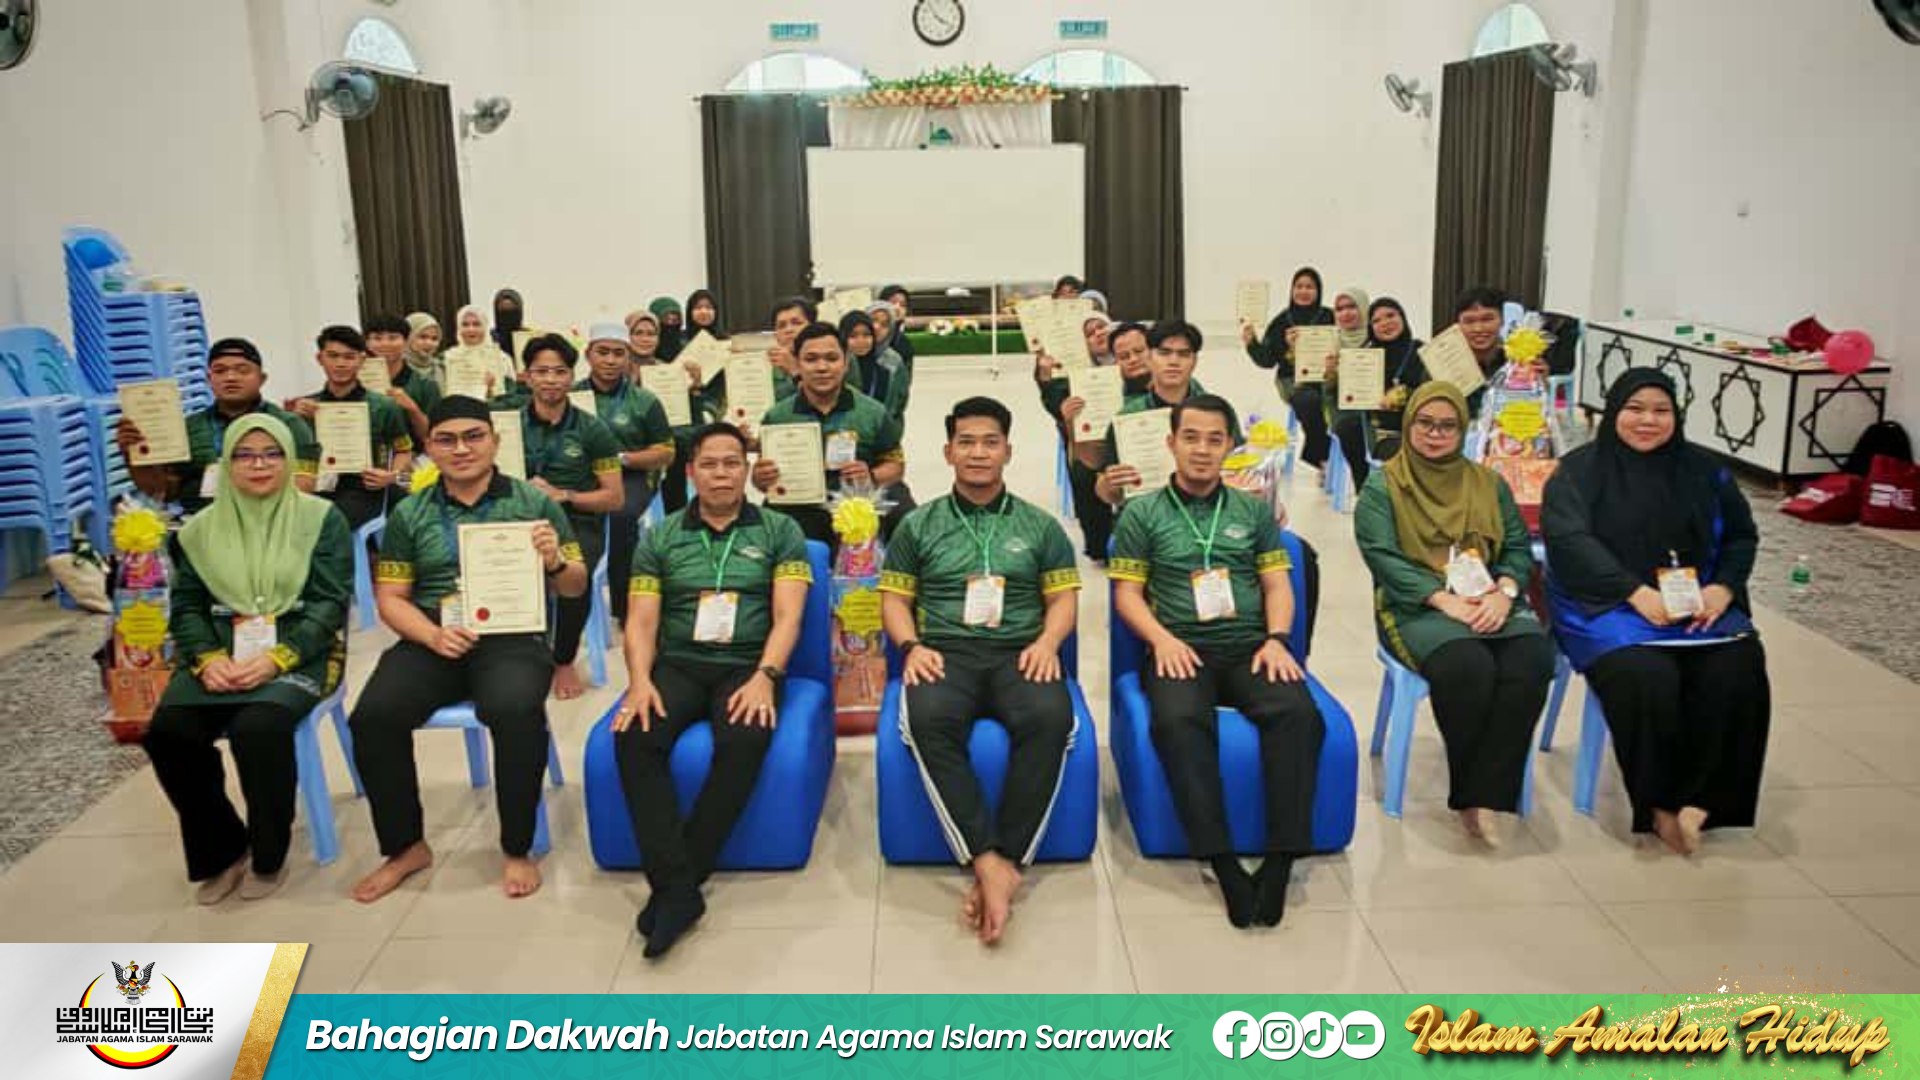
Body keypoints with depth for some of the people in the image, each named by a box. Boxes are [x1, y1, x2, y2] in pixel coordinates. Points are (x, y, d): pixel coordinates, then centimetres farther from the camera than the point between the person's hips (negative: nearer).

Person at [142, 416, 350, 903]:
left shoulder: (321, 519, 2)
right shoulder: (201, 529, 13)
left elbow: (329, 603, -6)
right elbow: (185, 606, 8)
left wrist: (276, 658, -19)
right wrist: (207, 658, -12)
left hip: (299, 654, -4)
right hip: (221, 657, 4)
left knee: (258, 727, -32)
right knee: (168, 732, -22)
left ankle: (268, 857, -9)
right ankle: (220, 850, 0)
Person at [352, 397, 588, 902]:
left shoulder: (534, 502, 8)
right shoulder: (409, 514, 13)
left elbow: (576, 587, 10)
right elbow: (390, 598, 10)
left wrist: (555, 562, -14)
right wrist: (433, 635, -11)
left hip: (512, 637, -2)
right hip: (432, 640, 3)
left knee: (516, 710, -34)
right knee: (373, 715, -24)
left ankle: (518, 850, -13)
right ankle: (405, 846, -1)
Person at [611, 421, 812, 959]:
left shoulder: (779, 530, 7)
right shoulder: (659, 537, 13)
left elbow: (788, 617, -2)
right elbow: (641, 622, 6)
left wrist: (764, 677, -19)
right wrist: (640, 681, -14)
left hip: (747, 666, -2)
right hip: (676, 665, 2)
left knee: (745, 741, -34)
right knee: (633, 737, -30)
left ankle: (677, 879, -22)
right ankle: (677, 889, -29)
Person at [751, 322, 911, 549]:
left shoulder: (872, 413, 6)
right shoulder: (777, 417, 6)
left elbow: (895, 464, 9)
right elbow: (761, 478, 10)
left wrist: (872, 477, -12)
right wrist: (761, 479, -15)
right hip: (798, 515, 0)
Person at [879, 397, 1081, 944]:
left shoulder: (1040, 525, 17)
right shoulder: (919, 525, 17)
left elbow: (1063, 598, 13)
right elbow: (894, 599, 14)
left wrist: (1047, 642, -8)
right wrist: (911, 646, -6)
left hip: (1019, 656, 0)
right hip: (946, 655, 0)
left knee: (1050, 718, -36)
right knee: (929, 720, -37)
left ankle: (1002, 861, -30)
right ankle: (990, 863, -36)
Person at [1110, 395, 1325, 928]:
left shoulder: (1254, 510, 20)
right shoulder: (1142, 514, 12)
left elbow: (1277, 585, 15)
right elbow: (1127, 593, 7)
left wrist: (1276, 638, -4)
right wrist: (1162, 639, -11)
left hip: (1250, 646, 2)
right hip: (1180, 649, -2)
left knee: (1297, 714, -31)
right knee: (1178, 721, -36)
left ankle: (1280, 862, -28)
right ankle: (1224, 865, -34)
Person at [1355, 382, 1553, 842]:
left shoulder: (1489, 484, 21)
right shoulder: (1382, 488, 8)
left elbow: (1518, 548, 12)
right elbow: (1383, 556, -6)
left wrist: (1504, 591, -10)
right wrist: (1444, 599, -18)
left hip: (1489, 602, 4)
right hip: (1417, 608, -4)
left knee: (1533, 659, -29)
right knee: (1468, 664, -35)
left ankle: (1482, 795, -24)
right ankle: (1471, 789, -15)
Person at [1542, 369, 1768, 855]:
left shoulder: (1703, 470, 13)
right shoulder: (1579, 470, 1)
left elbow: (1741, 536, 15)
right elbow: (1570, 540, -12)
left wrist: (1724, 587, -6)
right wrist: (1636, 593, -21)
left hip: (1698, 605, 4)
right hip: (1607, 606, -4)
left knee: (1738, 672, -24)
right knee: (1646, 678, -31)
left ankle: (1700, 799, -12)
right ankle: (1660, 805, -15)